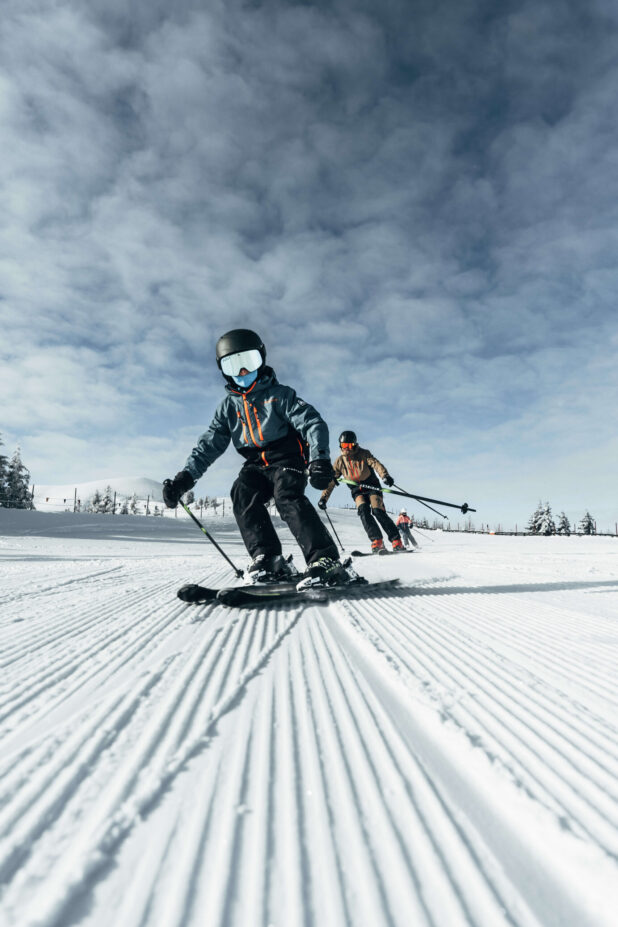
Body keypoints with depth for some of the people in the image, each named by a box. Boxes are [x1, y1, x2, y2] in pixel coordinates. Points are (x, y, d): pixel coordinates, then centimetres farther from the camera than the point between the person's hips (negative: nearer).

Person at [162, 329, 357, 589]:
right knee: (242, 494, -25)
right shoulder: (228, 406, 14)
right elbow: (209, 445, 10)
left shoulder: (279, 394, 1)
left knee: (287, 497, -30)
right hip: (256, 465, 4)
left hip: (286, 458, -4)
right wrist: (185, 477, -4)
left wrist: (319, 457, -29)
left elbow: (312, 423, -10)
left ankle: (326, 561, -36)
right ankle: (269, 560, -26)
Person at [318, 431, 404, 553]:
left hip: (371, 486, -3)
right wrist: (324, 498, -1)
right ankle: (377, 541, -22)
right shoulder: (339, 461, 1)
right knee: (363, 511, -24)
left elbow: (376, 464, -24)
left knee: (378, 511, -19)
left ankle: (396, 541, -12)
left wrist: (385, 475, -44)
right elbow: (331, 480, 5)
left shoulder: (363, 454, -8)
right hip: (357, 490, 3)